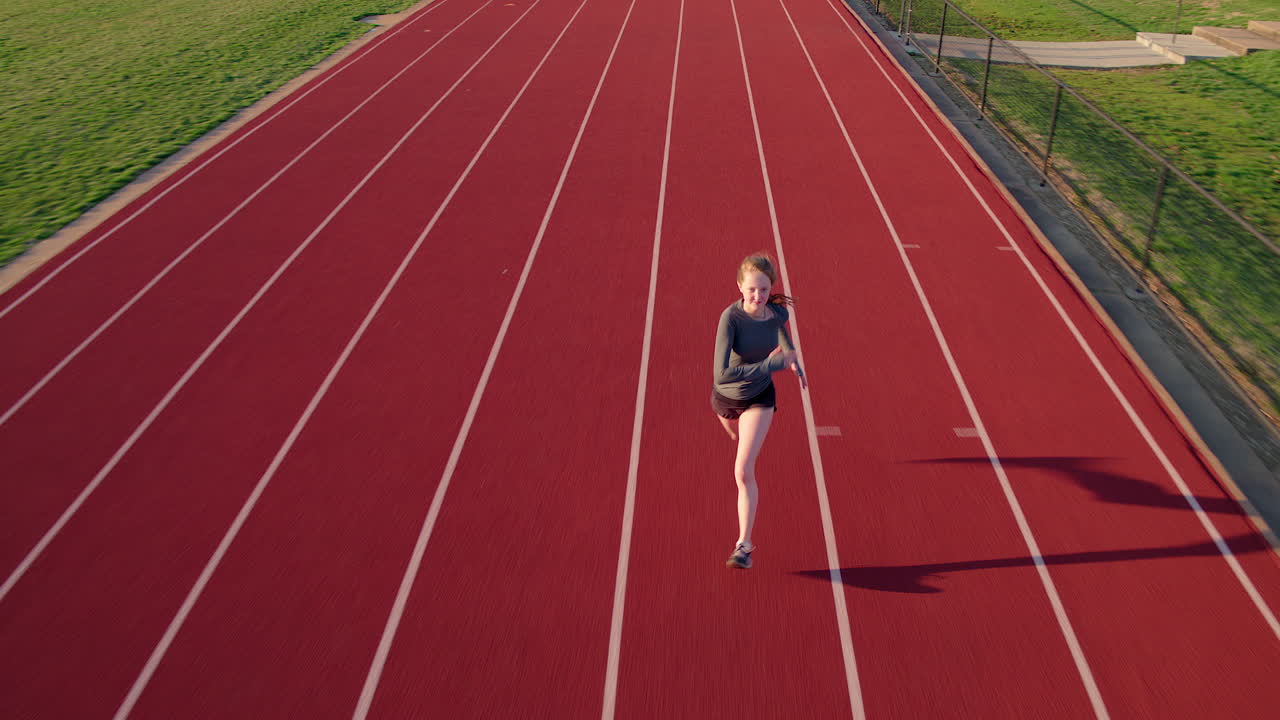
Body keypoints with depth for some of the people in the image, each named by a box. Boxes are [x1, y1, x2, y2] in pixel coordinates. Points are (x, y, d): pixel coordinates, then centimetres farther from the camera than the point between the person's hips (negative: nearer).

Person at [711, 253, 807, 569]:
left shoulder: (777, 313, -21)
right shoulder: (731, 317, -34)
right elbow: (722, 375, -43)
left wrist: (794, 362, 13)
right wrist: (772, 365, -42)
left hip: (759, 397, 0)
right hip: (726, 396, 0)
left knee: (743, 471, -16)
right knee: (738, 436, 36)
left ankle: (744, 545, -7)